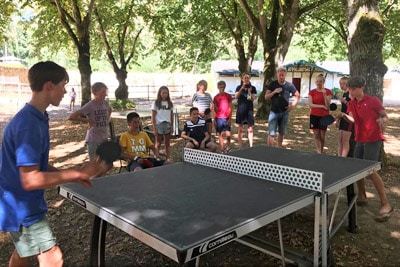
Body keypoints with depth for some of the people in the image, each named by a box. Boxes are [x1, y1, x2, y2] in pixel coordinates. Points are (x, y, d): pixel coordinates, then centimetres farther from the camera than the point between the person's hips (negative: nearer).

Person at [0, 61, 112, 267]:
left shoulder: (36, 118, 4)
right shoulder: (29, 124, -27)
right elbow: (30, 180, -31)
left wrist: (73, 176, 4)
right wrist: (77, 173, -28)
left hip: (21, 205, 10)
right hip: (23, 209, -10)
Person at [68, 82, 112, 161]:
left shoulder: (106, 103, 3)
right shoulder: (89, 105, -15)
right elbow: (71, 117, -19)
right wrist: (88, 120, -14)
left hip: (104, 139, 6)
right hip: (93, 140, -6)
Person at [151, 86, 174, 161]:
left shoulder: (170, 103, 8)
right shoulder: (156, 103, -1)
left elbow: (172, 116, 10)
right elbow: (153, 116, -3)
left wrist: (172, 127, 6)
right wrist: (154, 128, -8)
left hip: (168, 124, 3)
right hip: (159, 124, -3)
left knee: (167, 143, 9)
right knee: (158, 144, 4)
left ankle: (168, 158, 14)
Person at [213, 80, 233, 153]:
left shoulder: (228, 96, 2)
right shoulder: (216, 97, 5)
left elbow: (230, 108, 3)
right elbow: (214, 109, 8)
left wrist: (230, 118, -4)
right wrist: (214, 119, 4)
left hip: (227, 118, -1)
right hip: (218, 118, 1)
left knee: (228, 134, -3)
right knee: (220, 134, 4)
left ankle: (228, 147, 18)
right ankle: (221, 149, 11)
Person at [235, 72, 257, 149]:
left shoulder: (252, 88, 4)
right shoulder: (239, 87, 4)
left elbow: (253, 99, -3)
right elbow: (236, 97, -11)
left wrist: (249, 92, -19)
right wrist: (242, 88, -20)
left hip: (249, 109, 0)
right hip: (240, 109, 0)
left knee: (250, 129, -2)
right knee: (240, 129, 5)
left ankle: (251, 146, 0)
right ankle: (240, 147, 11)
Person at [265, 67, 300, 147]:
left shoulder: (289, 85, 0)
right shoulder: (272, 84, -1)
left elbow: (297, 95, 12)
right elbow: (266, 97, -1)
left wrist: (293, 105, -2)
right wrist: (274, 92, -17)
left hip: (284, 112, 2)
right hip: (274, 112, -2)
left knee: (281, 133, 13)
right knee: (271, 134, -11)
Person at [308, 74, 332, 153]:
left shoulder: (328, 91, 0)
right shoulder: (312, 92, 3)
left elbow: (328, 106, -8)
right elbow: (310, 105, -5)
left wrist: (324, 94, -19)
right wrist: (322, 106, -13)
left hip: (324, 116, -1)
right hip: (314, 116, 1)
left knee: (322, 136, 2)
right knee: (316, 135, -1)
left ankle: (321, 151, 19)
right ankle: (318, 152, 1)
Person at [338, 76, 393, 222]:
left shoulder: (373, 100, -6)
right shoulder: (351, 104, 9)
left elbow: (385, 116, -1)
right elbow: (352, 119, 1)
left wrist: (382, 120, -24)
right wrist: (344, 115, -20)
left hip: (373, 139, -6)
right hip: (360, 139, 7)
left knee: (371, 170, -14)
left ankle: (385, 205, -6)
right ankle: (362, 196, 30)